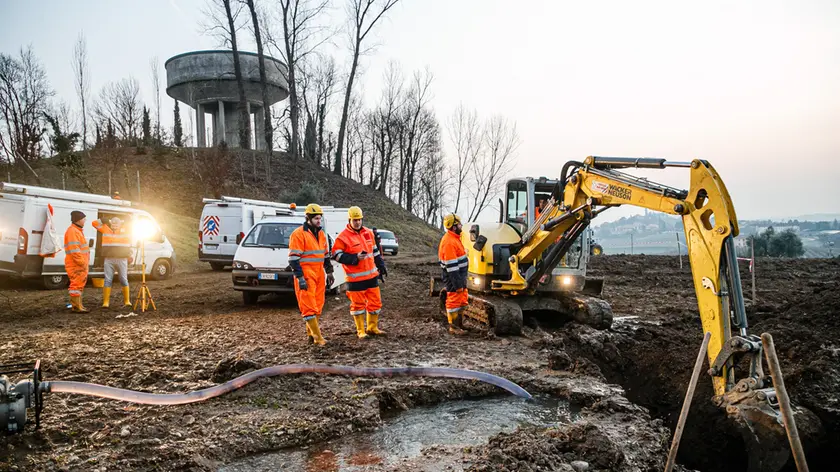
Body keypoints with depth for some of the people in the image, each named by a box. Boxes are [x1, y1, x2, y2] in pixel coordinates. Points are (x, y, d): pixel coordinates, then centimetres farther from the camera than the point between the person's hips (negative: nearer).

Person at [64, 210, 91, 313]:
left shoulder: (78, 231, 20)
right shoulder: (72, 231, -14)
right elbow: (74, 250, -22)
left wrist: (85, 262, 21)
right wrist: (82, 262, -23)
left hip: (80, 265, 11)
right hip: (76, 265, -11)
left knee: (80, 285, 15)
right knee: (77, 284, -9)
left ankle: (79, 305, 22)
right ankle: (76, 307, -7)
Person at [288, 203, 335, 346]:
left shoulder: (321, 234, 14)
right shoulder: (299, 234, -10)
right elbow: (293, 258, -14)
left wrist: (329, 272, 17)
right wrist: (300, 277, -18)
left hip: (319, 274, 8)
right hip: (306, 275, -8)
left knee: (318, 305, 11)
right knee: (309, 305, -7)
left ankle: (311, 333, 23)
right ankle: (317, 336, -6)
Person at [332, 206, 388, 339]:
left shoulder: (369, 233, 9)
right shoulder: (343, 237, -10)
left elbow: (375, 251, 19)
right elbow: (337, 255, -12)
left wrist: (381, 266, 17)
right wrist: (355, 258, -20)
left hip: (372, 275, 6)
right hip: (355, 278, -6)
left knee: (375, 302, 11)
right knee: (358, 304, 2)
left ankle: (372, 327, 27)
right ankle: (360, 331, 16)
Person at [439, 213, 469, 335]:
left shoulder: (454, 238, 10)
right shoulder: (449, 242, -24)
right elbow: (451, 266, -25)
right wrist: (458, 284, -23)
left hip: (460, 275, 10)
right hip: (453, 277, -10)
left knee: (462, 300, 19)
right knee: (454, 301, 1)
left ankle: (460, 323, 33)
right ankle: (453, 327, 12)